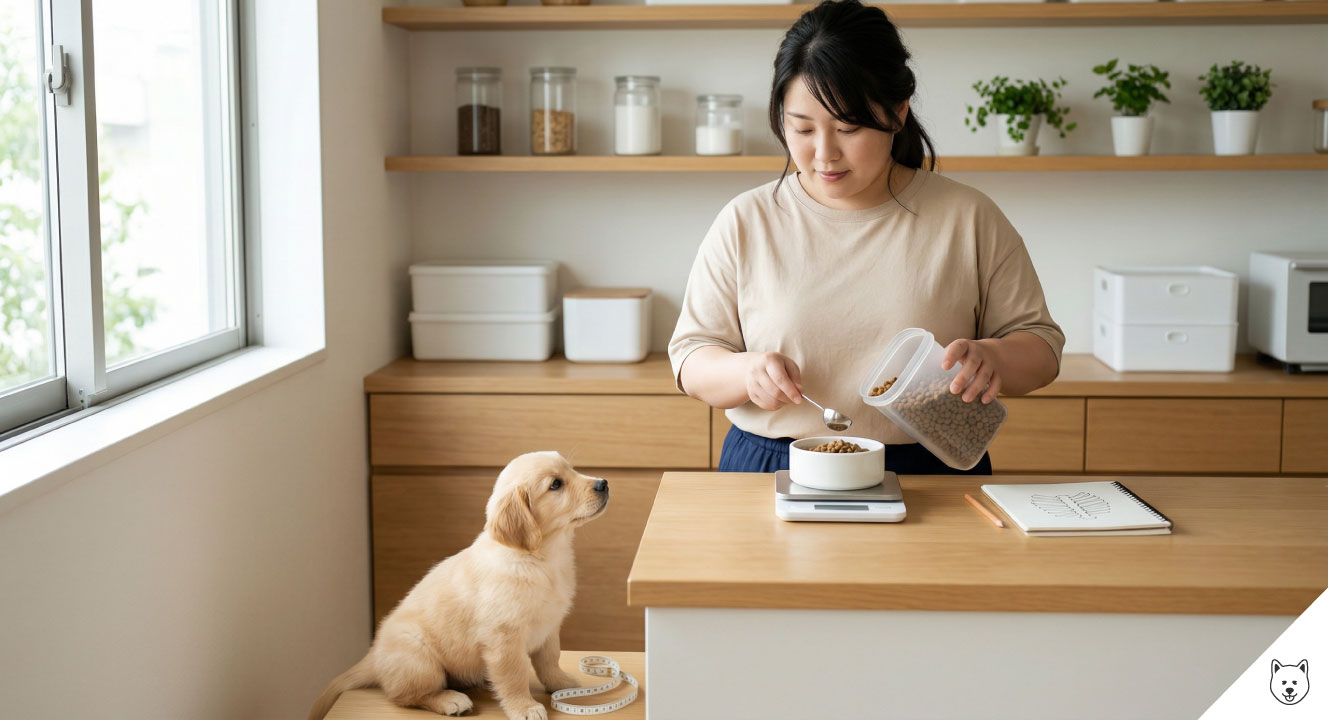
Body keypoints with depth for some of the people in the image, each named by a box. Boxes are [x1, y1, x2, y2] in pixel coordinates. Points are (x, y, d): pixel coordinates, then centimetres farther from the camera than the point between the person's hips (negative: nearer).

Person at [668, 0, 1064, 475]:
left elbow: (1041, 347, 9)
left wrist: (992, 358, -15)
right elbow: (691, 357, 8)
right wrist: (747, 371, -15)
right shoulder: (744, 223, 6)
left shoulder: (968, 219, 5)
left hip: (931, 478, 1)